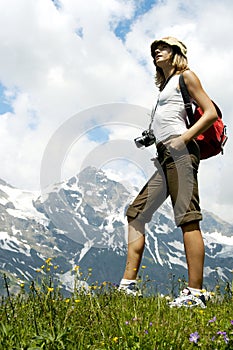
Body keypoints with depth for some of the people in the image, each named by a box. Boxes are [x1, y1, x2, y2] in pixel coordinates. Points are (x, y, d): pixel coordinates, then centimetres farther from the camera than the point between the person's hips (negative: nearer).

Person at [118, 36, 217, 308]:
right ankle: (128, 283, 5)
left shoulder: (185, 76, 7)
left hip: (180, 151, -9)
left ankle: (195, 293, -14)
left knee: (187, 218, -14)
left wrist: (184, 137, -13)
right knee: (136, 212, 4)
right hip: (165, 156, 9)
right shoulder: (164, 85, 29)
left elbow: (211, 113, -3)